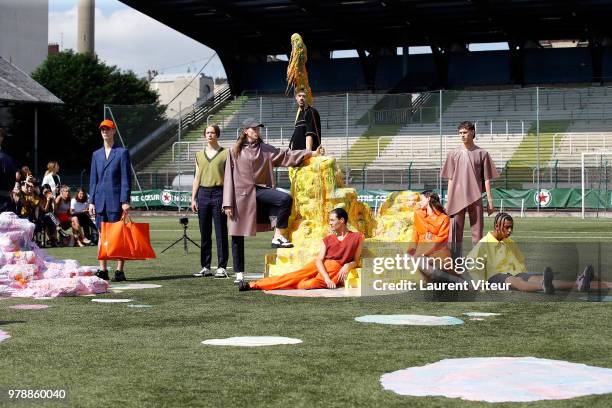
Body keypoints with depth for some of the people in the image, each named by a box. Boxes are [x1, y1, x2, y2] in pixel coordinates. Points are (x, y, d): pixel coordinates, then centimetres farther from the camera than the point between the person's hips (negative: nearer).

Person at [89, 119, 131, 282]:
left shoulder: (122, 152, 1)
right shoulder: (96, 154, 15)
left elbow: (126, 178, -4)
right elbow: (93, 179, 15)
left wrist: (125, 201, -11)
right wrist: (91, 201, 8)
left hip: (116, 200, -5)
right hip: (100, 200, 5)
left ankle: (119, 271, -2)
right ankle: (102, 270, 10)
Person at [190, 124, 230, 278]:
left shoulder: (225, 154, 3)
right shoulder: (199, 155, 16)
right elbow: (197, 178, 17)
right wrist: (193, 198, 9)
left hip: (219, 193, -4)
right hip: (203, 193, 4)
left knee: (221, 233, -4)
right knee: (204, 233, 6)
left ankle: (222, 267, -1)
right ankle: (205, 267, 11)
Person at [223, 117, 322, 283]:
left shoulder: (265, 150, 12)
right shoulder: (235, 151, 4)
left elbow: (286, 155, 7)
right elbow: (229, 177, 1)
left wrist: (311, 153, -3)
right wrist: (228, 203, -6)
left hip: (260, 190, 2)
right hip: (241, 194, -2)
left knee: (285, 199, -26)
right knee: (237, 236, -1)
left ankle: (278, 236, -15)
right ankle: (239, 273, 8)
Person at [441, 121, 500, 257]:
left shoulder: (482, 154, 4)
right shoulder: (454, 154, 7)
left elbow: (486, 179, 4)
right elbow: (450, 179, 9)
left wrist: (490, 200, -1)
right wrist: (448, 201, 5)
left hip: (475, 199, -1)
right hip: (457, 199, 1)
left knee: (477, 231, 1)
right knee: (456, 231, 1)